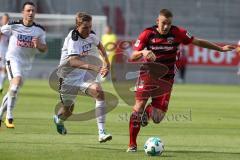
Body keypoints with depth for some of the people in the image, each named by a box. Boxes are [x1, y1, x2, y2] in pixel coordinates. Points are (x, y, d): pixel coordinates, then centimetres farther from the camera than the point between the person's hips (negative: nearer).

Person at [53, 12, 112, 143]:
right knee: (68, 110, 9)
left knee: (99, 92, -23)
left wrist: (106, 61, 8)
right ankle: (58, 120, 51)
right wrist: (94, 67, -55)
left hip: (83, 74, 5)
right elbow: (73, 61, -44)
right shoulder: (73, 40, -27)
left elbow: (99, 45, 22)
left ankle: (102, 133, -26)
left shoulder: (91, 35, -5)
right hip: (68, 76, -5)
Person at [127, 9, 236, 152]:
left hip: (166, 79, 1)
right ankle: (132, 144, -4)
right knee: (139, 106, -18)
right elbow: (133, 57, -8)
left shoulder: (178, 33, -7)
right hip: (148, 74, -1)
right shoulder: (148, 34, -8)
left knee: (157, 118, -7)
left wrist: (220, 48, 7)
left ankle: (148, 111, 33)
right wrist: (143, 52, -31)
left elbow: (198, 42, 5)